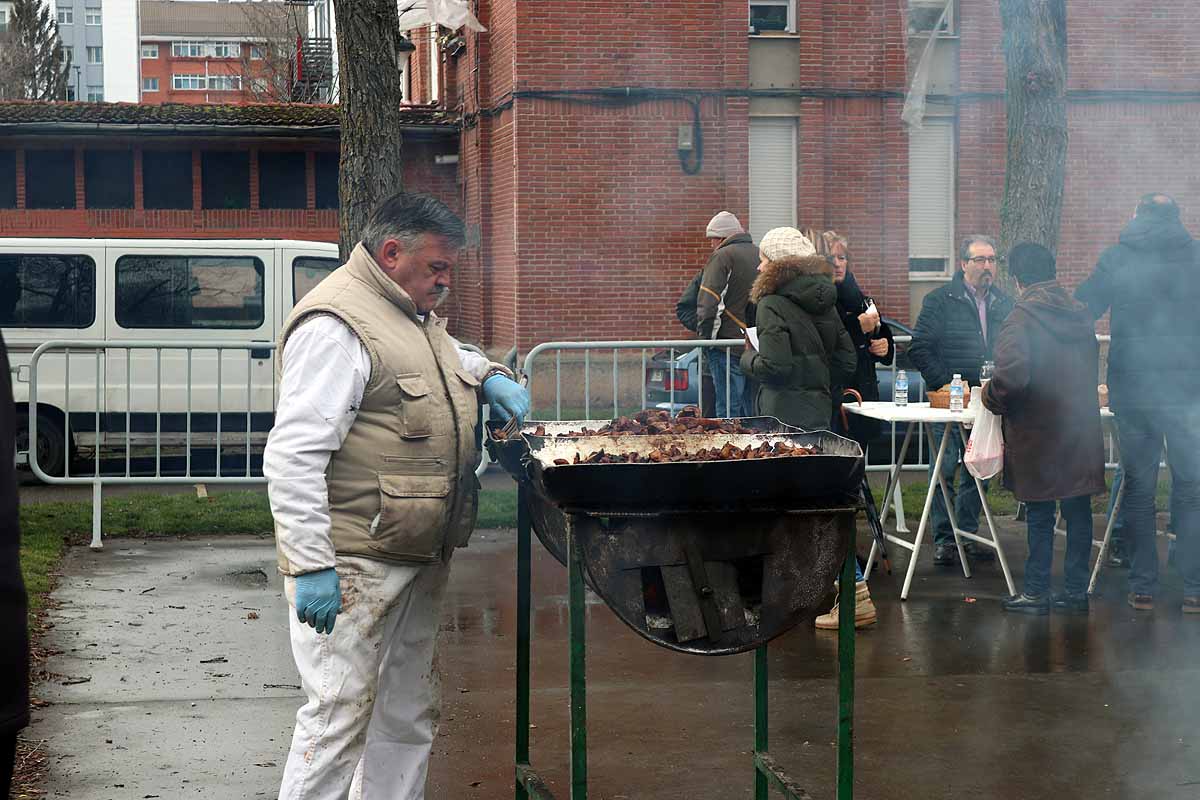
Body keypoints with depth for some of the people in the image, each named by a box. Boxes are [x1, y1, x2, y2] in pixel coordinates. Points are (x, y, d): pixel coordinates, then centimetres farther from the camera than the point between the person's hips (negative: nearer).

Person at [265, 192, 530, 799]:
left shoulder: (414, 314, 15)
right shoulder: (335, 326, -17)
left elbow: (450, 357, 39)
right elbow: (292, 458, -23)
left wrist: (489, 376, 15)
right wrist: (311, 567, -26)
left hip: (419, 558, 10)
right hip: (354, 565, -10)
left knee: (408, 713, 15)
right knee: (342, 713, -8)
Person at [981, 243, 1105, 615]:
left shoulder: (1022, 318, -14)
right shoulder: (1081, 314, 8)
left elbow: (1012, 375, -26)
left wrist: (992, 398, -8)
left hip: (1038, 434, -6)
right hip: (1082, 432, 6)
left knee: (1040, 515, 3)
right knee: (1078, 511, 10)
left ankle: (1036, 593, 10)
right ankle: (1076, 591, 16)